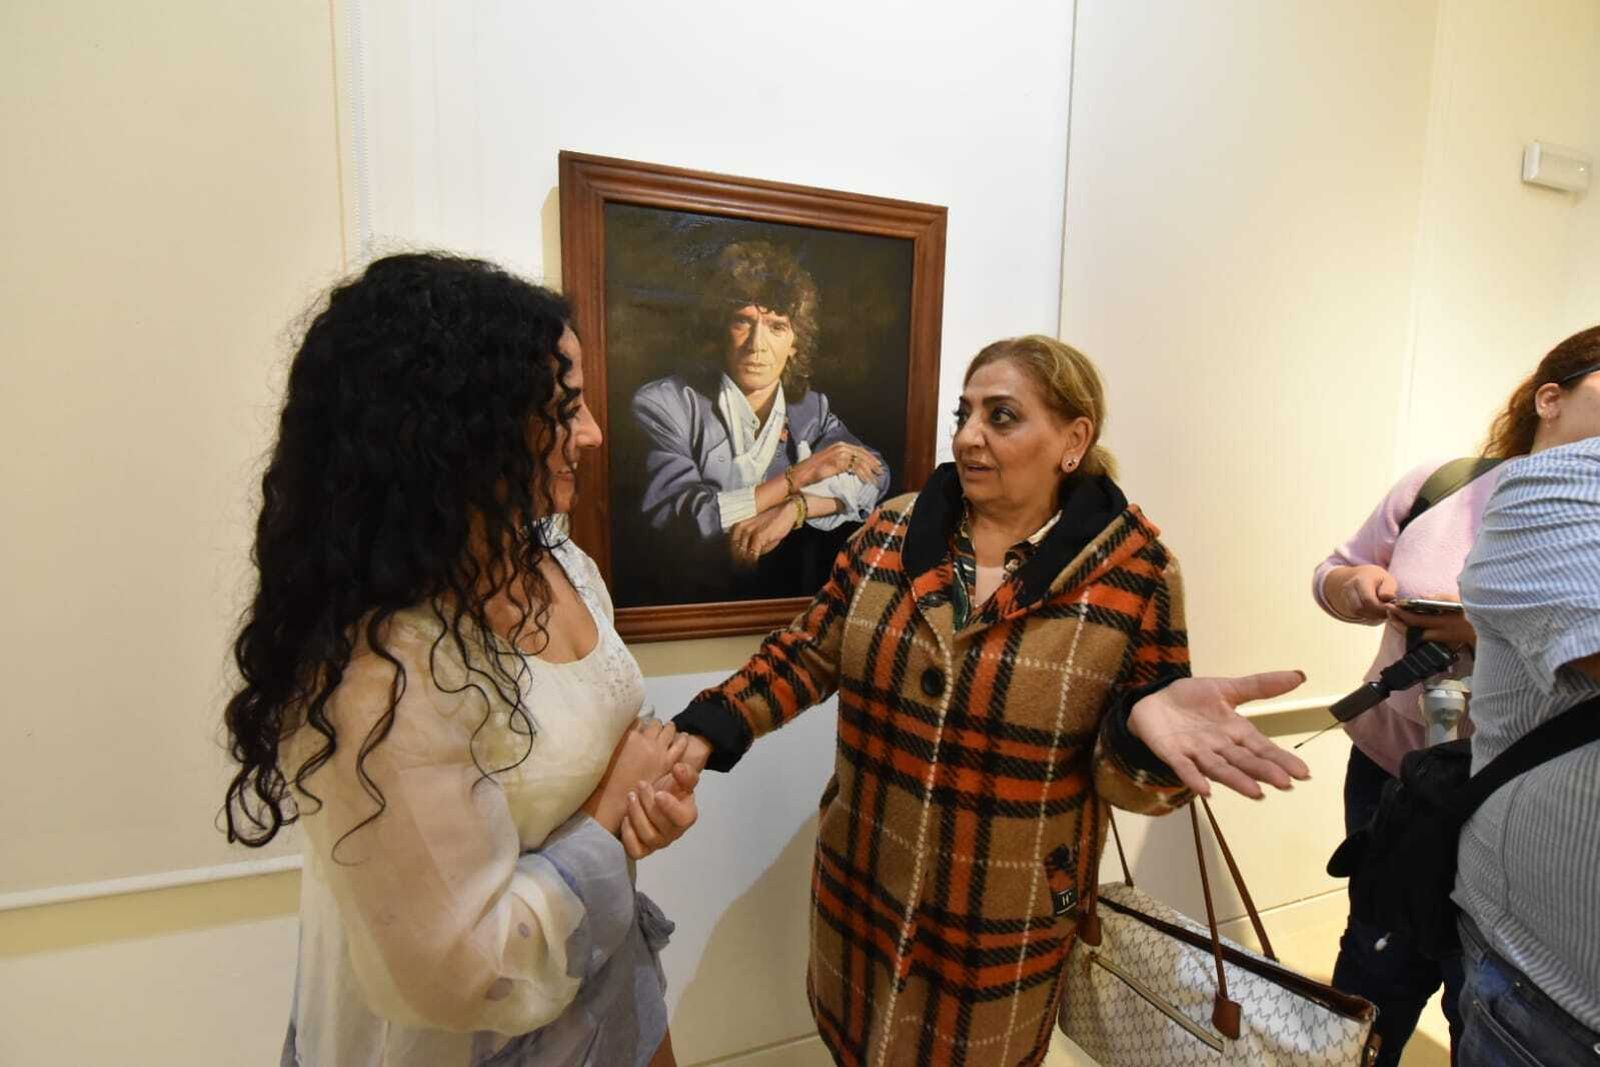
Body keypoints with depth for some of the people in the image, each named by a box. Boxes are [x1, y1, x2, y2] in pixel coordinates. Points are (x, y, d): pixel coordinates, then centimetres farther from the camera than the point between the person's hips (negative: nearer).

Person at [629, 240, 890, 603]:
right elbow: (673, 521, -18)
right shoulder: (666, 402, -8)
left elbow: (873, 476, -8)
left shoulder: (811, 407, 4)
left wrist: (793, 509, -23)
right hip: (697, 605, -3)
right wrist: (797, 476, -15)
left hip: (789, 604, 3)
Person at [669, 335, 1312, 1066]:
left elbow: (1128, 771, -9)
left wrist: (1144, 719, -32)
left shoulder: (1135, 573, -14)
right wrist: (704, 731, -15)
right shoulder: (891, 531, -7)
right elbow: (808, 652, -2)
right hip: (862, 881, 3)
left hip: (1002, 916, -2)